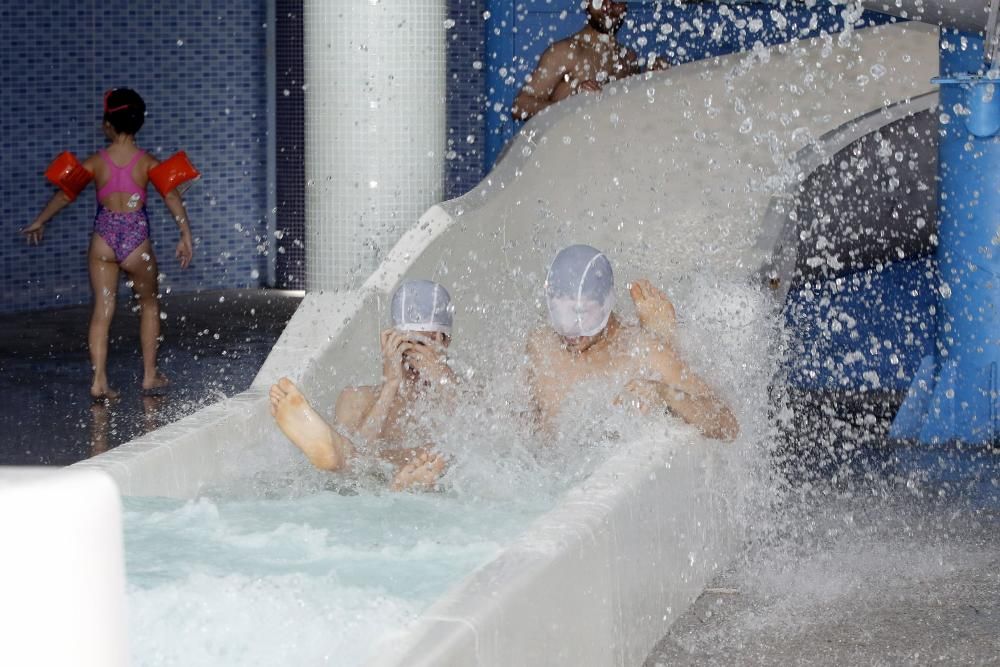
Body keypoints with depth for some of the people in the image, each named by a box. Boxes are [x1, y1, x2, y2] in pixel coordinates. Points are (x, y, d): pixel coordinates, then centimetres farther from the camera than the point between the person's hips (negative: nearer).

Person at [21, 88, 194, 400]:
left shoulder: (95, 162, -1)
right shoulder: (148, 162, -4)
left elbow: (64, 195, 9)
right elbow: (172, 198, -12)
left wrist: (39, 222, 23)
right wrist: (185, 236, -8)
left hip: (103, 238, 1)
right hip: (137, 239, 0)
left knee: (102, 309, 5)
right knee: (149, 304, 19)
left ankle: (99, 381, -3)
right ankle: (150, 376, 21)